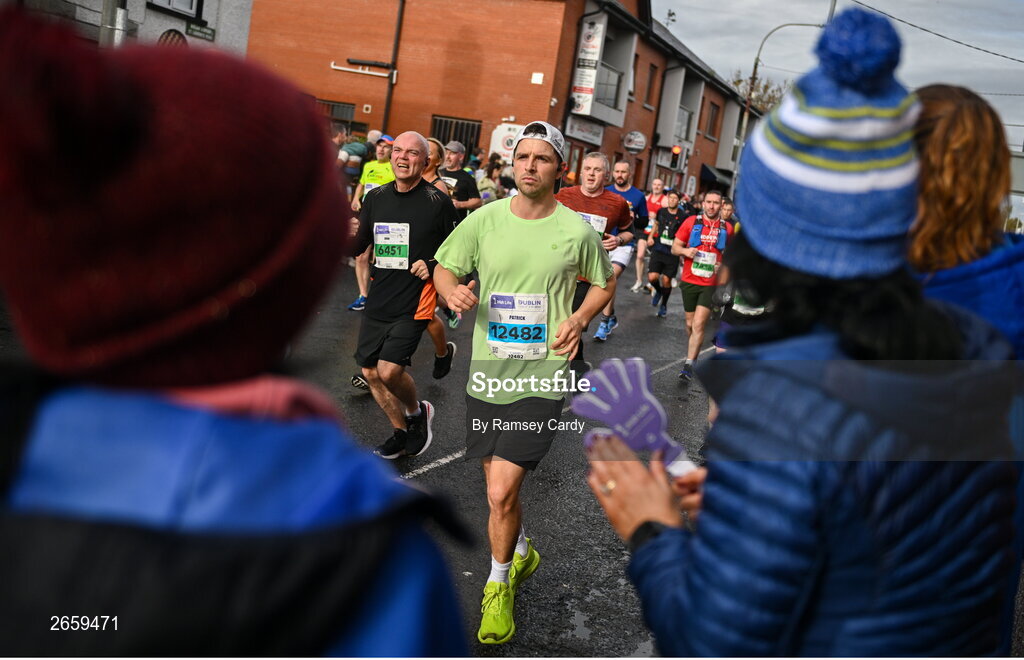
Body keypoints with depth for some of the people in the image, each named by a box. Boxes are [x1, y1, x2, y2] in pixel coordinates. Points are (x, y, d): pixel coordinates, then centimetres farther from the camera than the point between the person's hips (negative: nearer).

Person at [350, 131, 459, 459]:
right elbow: (359, 246, 11)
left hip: (415, 302, -6)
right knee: (370, 372, 10)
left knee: (389, 370, -16)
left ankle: (417, 412, 17)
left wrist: (432, 266, -15)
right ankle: (402, 433, 31)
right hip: (378, 300, 6)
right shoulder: (376, 198, 7)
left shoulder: (438, 202, -7)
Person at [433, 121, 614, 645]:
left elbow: (604, 283, 12)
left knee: (501, 493, -10)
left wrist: (579, 319, -6)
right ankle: (522, 553, 48)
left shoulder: (577, 231, -4)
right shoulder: (484, 220, -1)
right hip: (487, 372, 3)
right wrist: (453, 290, -13)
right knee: (498, 487, 17)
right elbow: (444, 266, 10)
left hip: (542, 378, -3)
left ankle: (498, 586, 16)